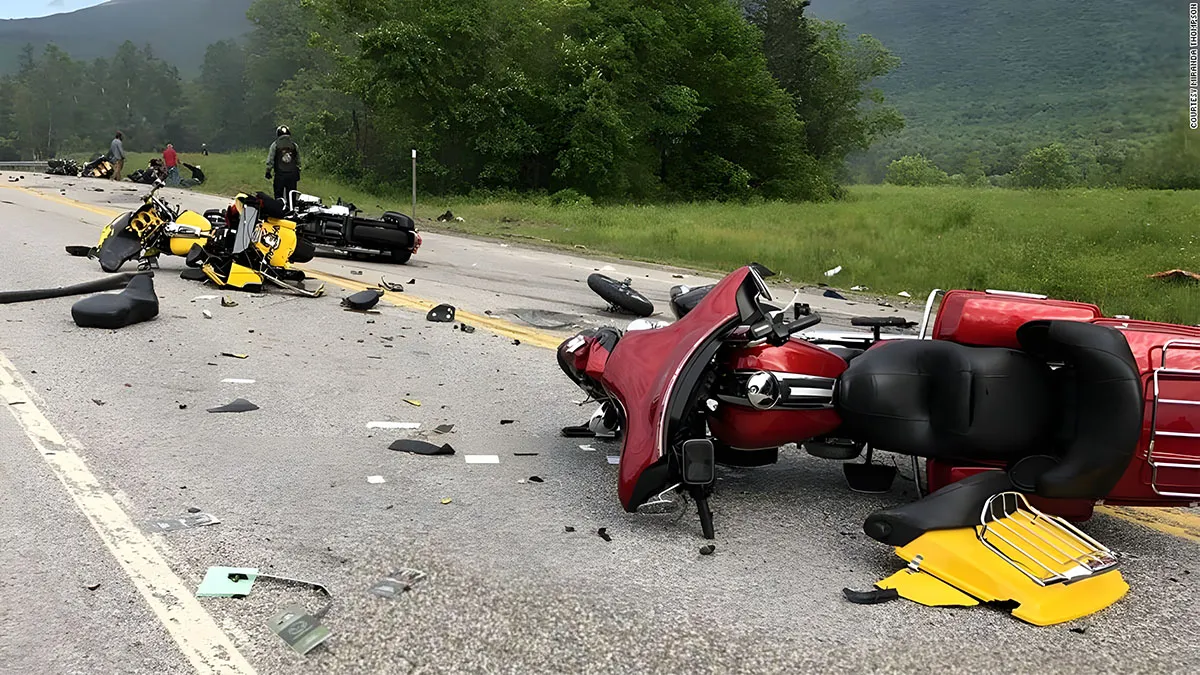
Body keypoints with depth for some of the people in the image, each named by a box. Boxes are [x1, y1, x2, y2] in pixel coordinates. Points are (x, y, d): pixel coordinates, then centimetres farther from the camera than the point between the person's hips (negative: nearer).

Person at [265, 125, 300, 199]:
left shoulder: (275, 145, -2)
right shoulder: (294, 145, 7)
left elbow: (270, 160, -3)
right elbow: (298, 162, 11)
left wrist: (268, 171, 4)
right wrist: (298, 173, 18)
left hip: (279, 174, -2)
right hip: (292, 175, 2)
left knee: (278, 195, 3)